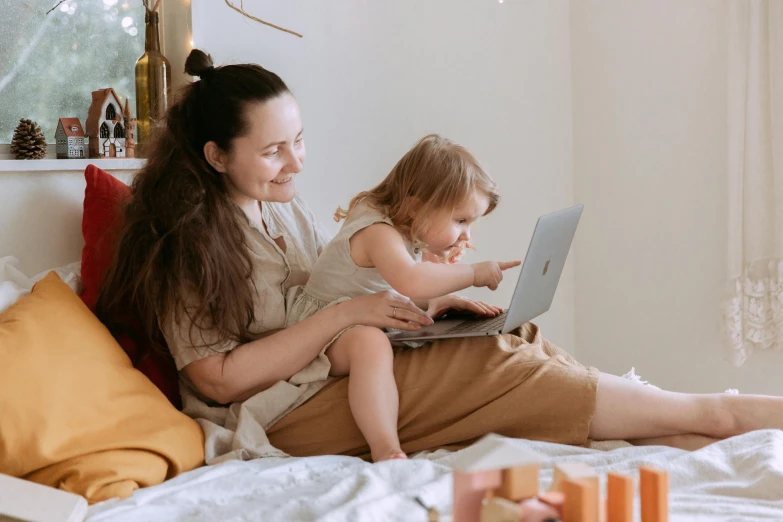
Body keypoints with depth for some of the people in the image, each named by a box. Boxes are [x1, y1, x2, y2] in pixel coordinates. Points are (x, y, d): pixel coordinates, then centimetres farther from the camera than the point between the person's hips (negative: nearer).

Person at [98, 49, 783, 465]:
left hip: (346, 373, 8)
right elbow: (219, 377, -16)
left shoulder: (286, 212, 14)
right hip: (289, 415, -8)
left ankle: (699, 444, -16)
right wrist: (345, 316, -20)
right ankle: (711, 412, -12)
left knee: (527, 354, -12)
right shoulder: (182, 242, -11)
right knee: (493, 367, -20)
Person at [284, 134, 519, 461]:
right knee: (370, 345, -39)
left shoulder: (408, 237, 10)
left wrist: (453, 303, 8)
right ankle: (386, 449, -48)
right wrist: (473, 274, -33)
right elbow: (410, 281, -43)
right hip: (321, 332, -10)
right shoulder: (378, 234, -23)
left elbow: (412, 297, 24)